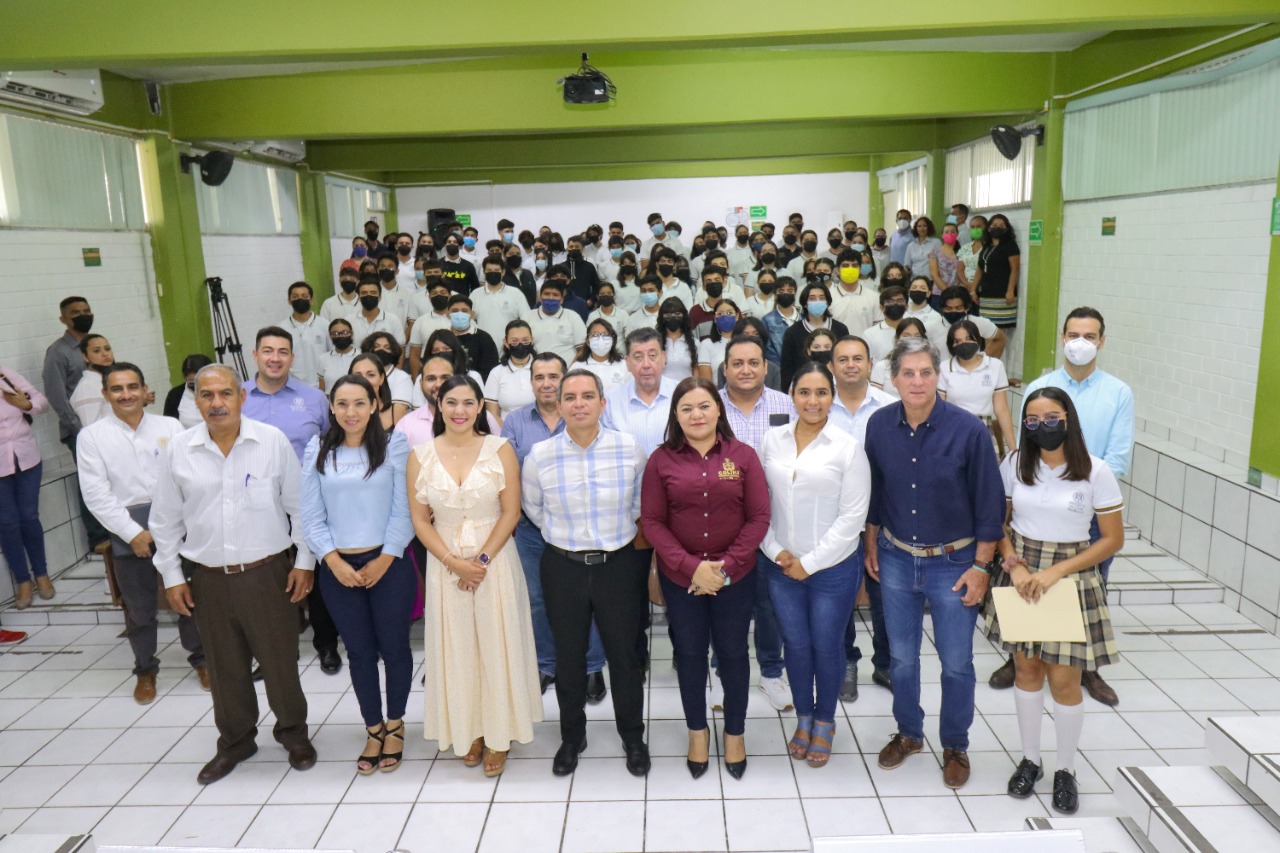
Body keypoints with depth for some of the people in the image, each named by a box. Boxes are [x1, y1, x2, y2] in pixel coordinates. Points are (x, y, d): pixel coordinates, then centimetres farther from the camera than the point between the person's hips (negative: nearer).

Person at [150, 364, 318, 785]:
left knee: (280, 660, 9)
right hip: (208, 579, 2)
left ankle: (293, 733, 32)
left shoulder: (272, 441, -7)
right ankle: (235, 741, 36)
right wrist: (172, 576, 5)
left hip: (268, 573, -2)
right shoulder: (178, 450, -2)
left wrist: (305, 560, -2)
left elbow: (298, 505, -1)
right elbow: (165, 520, 7)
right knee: (225, 667, 15)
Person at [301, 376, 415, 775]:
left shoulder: (393, 446, -5)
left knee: (393, 647, 8)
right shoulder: (318, 450, 3)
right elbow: (311, 516, 2)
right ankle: (373, 729, 29)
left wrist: (384, 560, -11)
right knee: (359, 651, 12)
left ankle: (395, 725, 30)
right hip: (338, 569, 2)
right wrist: (334, 561, -8)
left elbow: (403, 509, -7)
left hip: (388, 564, -2)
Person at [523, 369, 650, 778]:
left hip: (619, 564, 0)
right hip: (563, 567, 1)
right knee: (568, 656, 14)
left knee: (624, 653, 11)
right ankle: (571, 737, 35)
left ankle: (633, 738, 32)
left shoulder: (629, 448, -10)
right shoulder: (539, 455, -9)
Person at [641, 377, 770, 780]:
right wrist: (691, 566, -15)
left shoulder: (743, 456, -4)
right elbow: (652, 521, -5)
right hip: (680, 578, 0)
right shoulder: (661, 460, -4)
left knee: (732, 653, 12)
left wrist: (726, 565, -14)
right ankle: (697, 731, 35)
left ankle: (735, 732, 33)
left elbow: (759, 517, -5)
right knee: (690, 653, 14)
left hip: (735, 577, 0)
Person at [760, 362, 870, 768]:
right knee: (795, 645, 13)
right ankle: (803, 718, 35)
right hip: (781, 567, 3)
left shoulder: (848, 447, -9)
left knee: (826, 647, 9)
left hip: (832, 568, -2)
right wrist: (774, 550, -6)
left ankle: (825, 722, 33)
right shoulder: (772, 439, 1)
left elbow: (852, 516, -10)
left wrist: (809, 563, -11)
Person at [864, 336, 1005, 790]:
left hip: (952, 562, -3)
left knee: (956, 663, 9)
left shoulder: (968, 429, -17)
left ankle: (955, 747, 31)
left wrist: (980, 567, -10)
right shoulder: (879, 425, -6)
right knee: (901, 657, 16)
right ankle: (908, 733, 38)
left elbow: (989, 503, -10)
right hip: (896, 560, 3)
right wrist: (872, 545, 11)